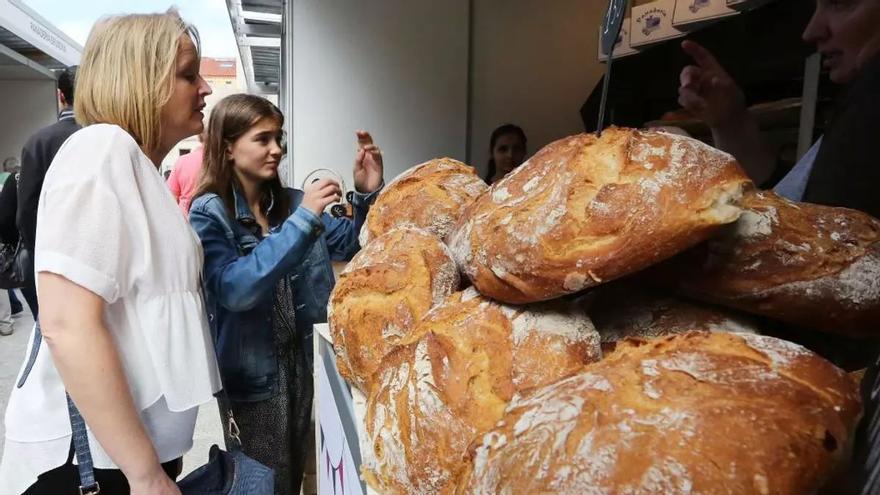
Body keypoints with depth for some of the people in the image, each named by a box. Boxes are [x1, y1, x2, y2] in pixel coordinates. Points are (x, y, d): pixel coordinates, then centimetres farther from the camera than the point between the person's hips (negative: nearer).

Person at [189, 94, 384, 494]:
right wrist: (303, 221, -32)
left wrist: (368, 194, -13)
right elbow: (234, 290, -28)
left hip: (303, 363, 5)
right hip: (252, 375, -5)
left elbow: (350, 245, 5)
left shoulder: (291, 202, 0)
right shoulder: (209, 212, -13)